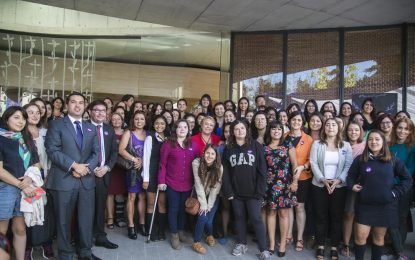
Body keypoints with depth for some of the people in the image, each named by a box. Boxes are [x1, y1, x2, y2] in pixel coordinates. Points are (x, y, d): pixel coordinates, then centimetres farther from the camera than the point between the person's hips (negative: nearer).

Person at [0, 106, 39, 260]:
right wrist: (21, 185, -12)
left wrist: (29, 178, -7)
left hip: (25, 189, 5)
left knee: (20, 229, 10)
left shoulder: (27, 140, 12)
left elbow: (36, 163, 13)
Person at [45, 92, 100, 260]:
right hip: (64, 179, -4)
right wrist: (74, 165, -17)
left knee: (87, 218, 10)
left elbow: (96, 152, 8)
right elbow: (52, 150, -10)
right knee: (64, 220, 6)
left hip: (87, 180, 4)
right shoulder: (56, 125, 1)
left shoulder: (91, 128, 15)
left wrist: (86, 167, -10)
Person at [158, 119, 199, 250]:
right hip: (171, 183, -3)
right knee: (174, 208, 6)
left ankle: (181, 231, 34)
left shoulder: (193, 145, 2)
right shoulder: (168, 144, -7)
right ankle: (174, 235, 20)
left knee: (183, 208, 16)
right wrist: (161, 181, -11)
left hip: (187, 184, 3)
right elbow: (162, 164, -6)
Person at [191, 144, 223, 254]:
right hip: (200, 195, -1)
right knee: (202, 217, -18)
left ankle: (210, 235, 28)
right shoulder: (196, 163, -23)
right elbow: (199, 185, -20)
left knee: (209, 220, -7)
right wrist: (203, 204, -19)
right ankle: (196, 242, 6)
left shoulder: (219, 167, -19)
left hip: (213, 197, 1)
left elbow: (215, 188, -15)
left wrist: (209, 205, -16)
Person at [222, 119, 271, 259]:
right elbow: (225, 171, 3)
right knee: (239, 218, 13)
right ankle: (241, 244, 29)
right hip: (236, 192, 3)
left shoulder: (256, 146, -3)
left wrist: (260, 190, -11)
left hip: (253, 192, -3)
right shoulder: (228, 148, 4)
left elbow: (262, 170, -6)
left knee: (256, 219, 0)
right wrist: (228, 191, -4)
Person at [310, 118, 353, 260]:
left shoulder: (346, 145, 4)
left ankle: (334, 247, 19)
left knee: (336, 217, 6)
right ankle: (320, 246, 18)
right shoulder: (317, 144, 2)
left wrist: (338, 180, -14)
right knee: (321, 216, 6)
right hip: (319, 186, 0)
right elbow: (313, 163, -4)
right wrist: (323, 179, -15)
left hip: (339, 186, 1)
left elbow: (348, 165, -2)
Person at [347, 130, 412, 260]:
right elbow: (350, 176, 10)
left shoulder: (393, 160, -1)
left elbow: (407, 179, 6)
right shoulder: (360, 159, -1)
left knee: (379, 237, 12)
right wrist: (352, 185, -9)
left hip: (385, 205, 1)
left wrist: (396, 192, -4)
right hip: (364, 205, 0)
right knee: (360, 236, -2)